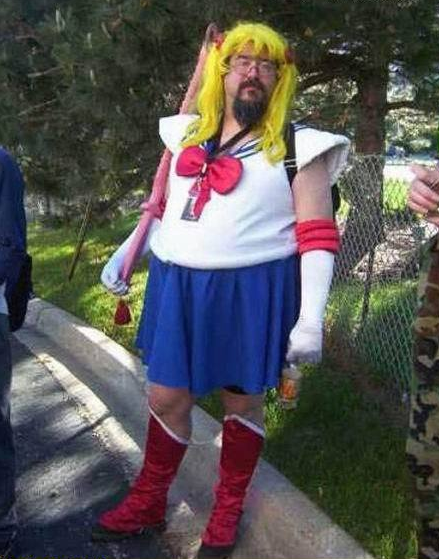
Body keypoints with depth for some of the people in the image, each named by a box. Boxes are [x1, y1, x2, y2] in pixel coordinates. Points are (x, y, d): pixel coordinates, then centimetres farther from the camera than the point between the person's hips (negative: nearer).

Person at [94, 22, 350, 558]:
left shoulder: (296, 146, -4)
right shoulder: (187, 134, 11)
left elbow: (317, 235, -7)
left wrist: (311, 317, -13)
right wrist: (124, 251, 18)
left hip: (251, 290, -4)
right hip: (177, 285, 4)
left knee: (241, 402, 11)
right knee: (166, 397, 13)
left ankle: (227, 510, 33)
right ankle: (147, 502, 34)